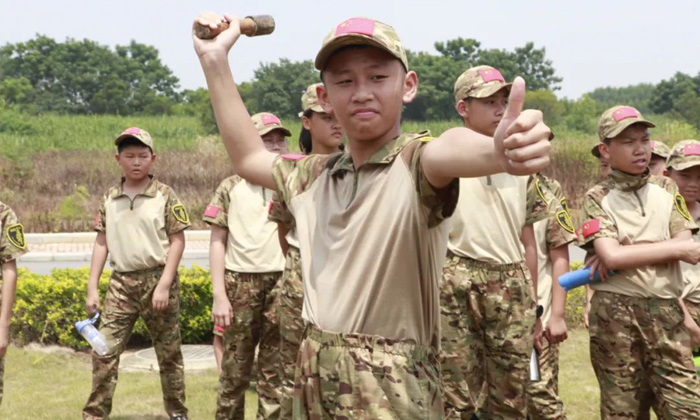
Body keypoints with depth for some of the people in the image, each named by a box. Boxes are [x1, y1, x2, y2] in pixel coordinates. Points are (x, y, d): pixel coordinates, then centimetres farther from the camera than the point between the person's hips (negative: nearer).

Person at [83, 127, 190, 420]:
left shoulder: (164, 195, -3)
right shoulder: (109, 198, 7)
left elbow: (177, 241, -5)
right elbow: (102, 243, 9)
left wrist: (164, 285, -13)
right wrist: (92, 288, 4)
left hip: (157, 279, -3)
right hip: (121, 282, 3)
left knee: (168, 353, 7)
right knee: (104, 352, 1)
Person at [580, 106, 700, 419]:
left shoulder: (667, 189, 11)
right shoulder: (597, 198, 0)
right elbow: (611, 256, -15)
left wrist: (629, 252, -13)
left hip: (666, 311, 3)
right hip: (614, 313, -3)